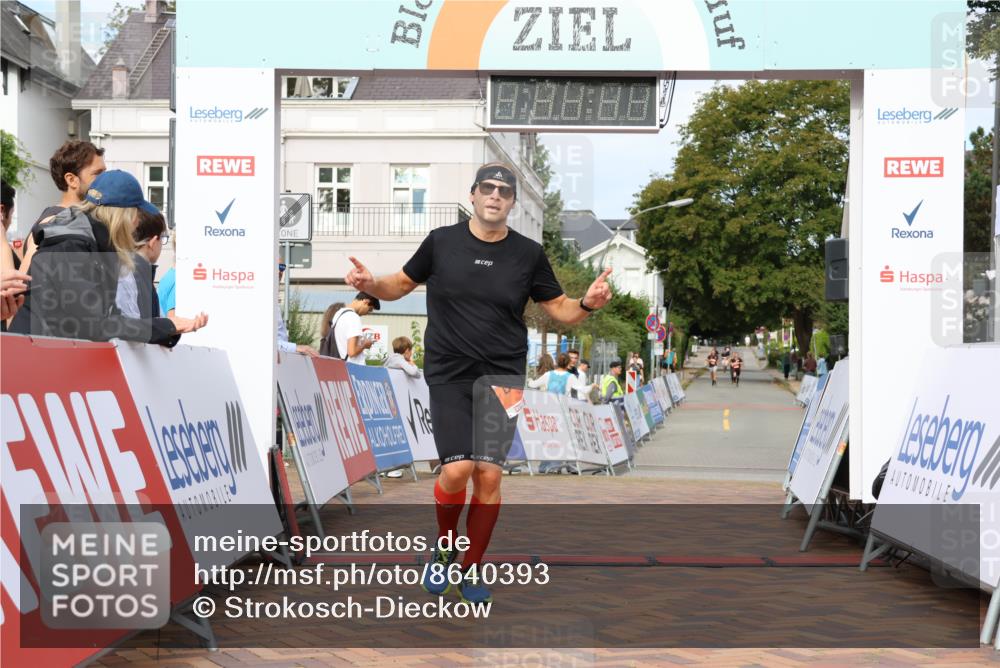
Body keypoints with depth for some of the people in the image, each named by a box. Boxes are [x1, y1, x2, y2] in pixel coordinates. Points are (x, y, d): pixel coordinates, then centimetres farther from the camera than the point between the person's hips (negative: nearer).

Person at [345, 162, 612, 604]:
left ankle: (471, 569, 15)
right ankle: (444, 545, 17)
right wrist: (369, 284, -7)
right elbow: (400, 285, 13)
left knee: (489, 475, -5)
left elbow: (560, 311, 10)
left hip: (502, 376, 1)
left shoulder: (529, 253, 3)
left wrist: (587, 303, -11)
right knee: (457, 470, -15)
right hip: (448, 376, -1)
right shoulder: (442, 241, 1)